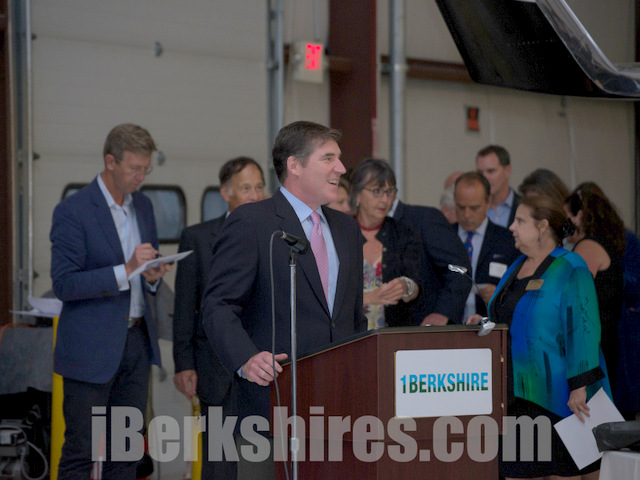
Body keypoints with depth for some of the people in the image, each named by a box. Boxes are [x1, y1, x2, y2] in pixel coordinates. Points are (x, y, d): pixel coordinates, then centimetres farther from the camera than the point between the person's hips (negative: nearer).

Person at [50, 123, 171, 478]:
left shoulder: (143, 206, 11)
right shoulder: (72, 211, -11)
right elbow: (63, 284, -17)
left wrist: (153, 276, -3)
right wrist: (126, 270, -24)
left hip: (136, 340, 7)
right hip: (90, 349, -7)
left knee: (125, 450, 10)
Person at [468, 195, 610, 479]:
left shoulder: (570, 270, -10)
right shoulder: (517, 268, 15)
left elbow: (582, 331, -17)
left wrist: (580, 386, -23)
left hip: (558, 394, -8)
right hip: (518, 392, 8)